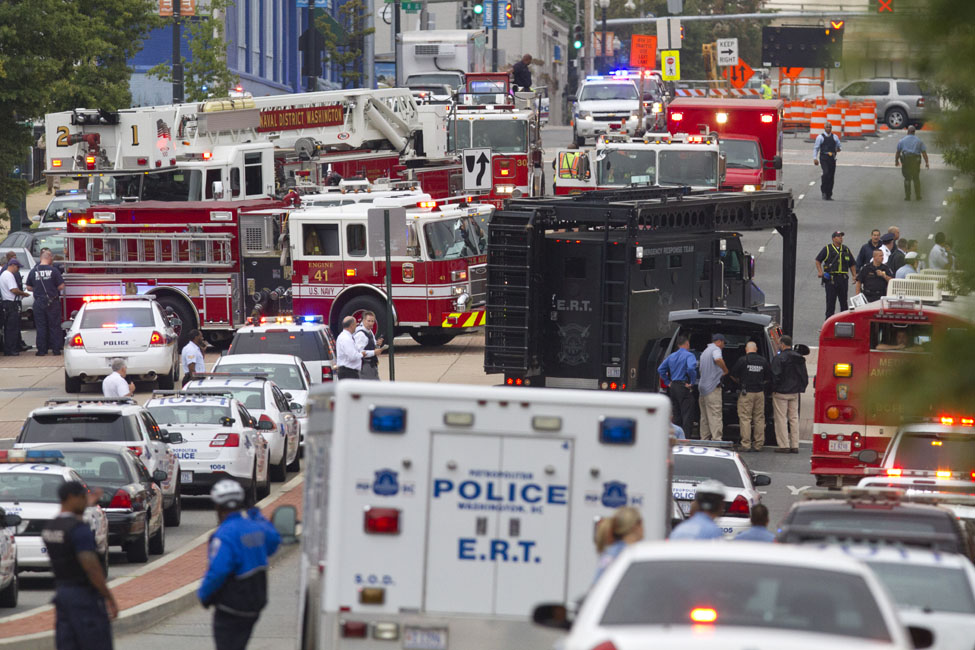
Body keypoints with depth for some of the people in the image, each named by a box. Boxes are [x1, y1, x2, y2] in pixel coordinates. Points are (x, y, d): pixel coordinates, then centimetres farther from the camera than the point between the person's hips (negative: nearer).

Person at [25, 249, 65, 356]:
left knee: (40, 327, 7)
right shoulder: (54, 271, -8)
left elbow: (29, 288, 7)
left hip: (39, 303, 2)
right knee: (54, 326, 6)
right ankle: (56, 349, 5)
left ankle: (41, 350, 6)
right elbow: (61, 286, -6)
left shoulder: (33, 271, 0)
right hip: (53, 302, -2)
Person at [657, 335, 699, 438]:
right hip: (684, 387, -7)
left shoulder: (671, 356, 14)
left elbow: (660, 370, 14)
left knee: (677, 416, 13)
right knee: (687, 416, -5)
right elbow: (691, 368, -27)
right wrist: (692, 382, -16)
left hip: (673, 387, 7)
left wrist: (668, 382, 15)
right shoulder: (689, 355, -9)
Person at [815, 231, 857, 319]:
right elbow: (818, 261, 7)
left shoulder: (846, 250, 14)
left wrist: (855, 276, 8)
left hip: (843, 278, 3)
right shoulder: (827, 249, 4)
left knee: (843, 301, 7)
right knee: (830, 301, -2)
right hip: (831, 278, -3)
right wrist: (820, 272, -7)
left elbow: (852, 264, 19)